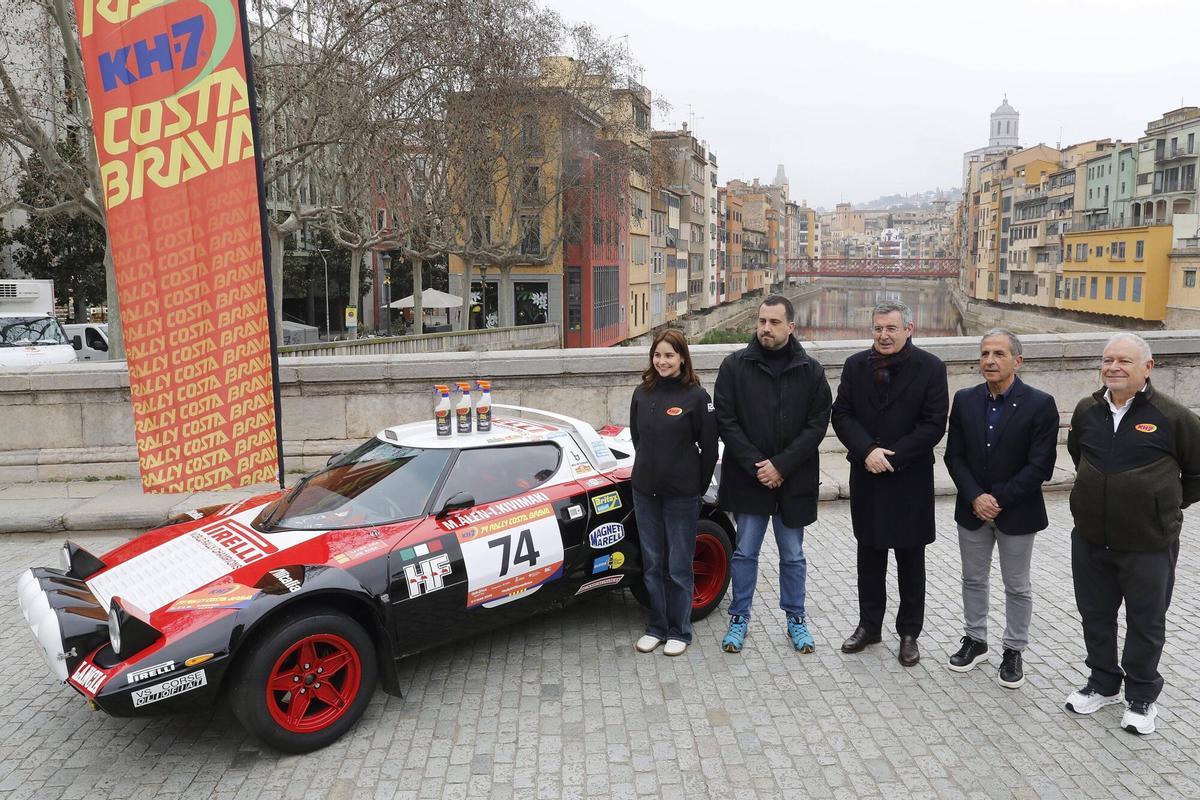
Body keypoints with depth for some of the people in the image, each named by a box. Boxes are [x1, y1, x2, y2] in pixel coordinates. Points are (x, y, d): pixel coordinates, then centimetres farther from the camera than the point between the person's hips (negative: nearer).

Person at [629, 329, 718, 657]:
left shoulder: (696, 396, -9)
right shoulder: (642, 393, 4)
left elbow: (709, 446, -5)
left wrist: (699, 485, -1)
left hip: (682, 494, -4)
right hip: (645, 491, 4)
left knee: (678, 566, 5)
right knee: (652, 564, 13)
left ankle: (679, 631, 19)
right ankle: (657, 626, 26)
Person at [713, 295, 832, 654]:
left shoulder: (810, 371, -1)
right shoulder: (735, 365, -4)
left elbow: (817, 423, -5)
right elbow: (726, 421, -7)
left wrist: (781, 465, -14)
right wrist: (756, 464, -14)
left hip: (794, 479, 1)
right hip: (747, 477, 0)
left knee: (793, 555, 14)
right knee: (745, 552, 10)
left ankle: (796, 618, 30)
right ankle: (739, 618, 25)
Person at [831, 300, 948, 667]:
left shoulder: (930, 368, -7)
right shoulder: (856, 365, 2)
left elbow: (934, 424, -12)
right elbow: (841, 415, -1)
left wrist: (892, 457, -17)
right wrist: (867, 451, -17)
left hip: (910, 480, -3)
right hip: (866, 477, 3)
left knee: (910, 560, 9)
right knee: (869, 555, 14)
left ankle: (909, 633, 23)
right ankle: (869, 625, 28)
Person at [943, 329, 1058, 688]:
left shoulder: (1040, 404, -12)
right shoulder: (965, 400, -1)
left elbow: (1040, 466, -14)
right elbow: (954, 456, -1)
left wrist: (998, 500, -17)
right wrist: (975, 498, -13)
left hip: (1017, 512, -3)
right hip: (972, 509, 3)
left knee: (1017, 585, 11)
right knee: (973, 579, 16)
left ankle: (1013, 652, 26)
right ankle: (975, 640, 33)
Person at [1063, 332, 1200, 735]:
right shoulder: (1086, 411, 1)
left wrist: (1168, 506, 5)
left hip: (1149, 544, -4)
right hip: (1090, 539, 4)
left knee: (1146, 624, 12)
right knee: (1095, 616, 16)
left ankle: (1141, 698, 30)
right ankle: (1103, 684, 35)